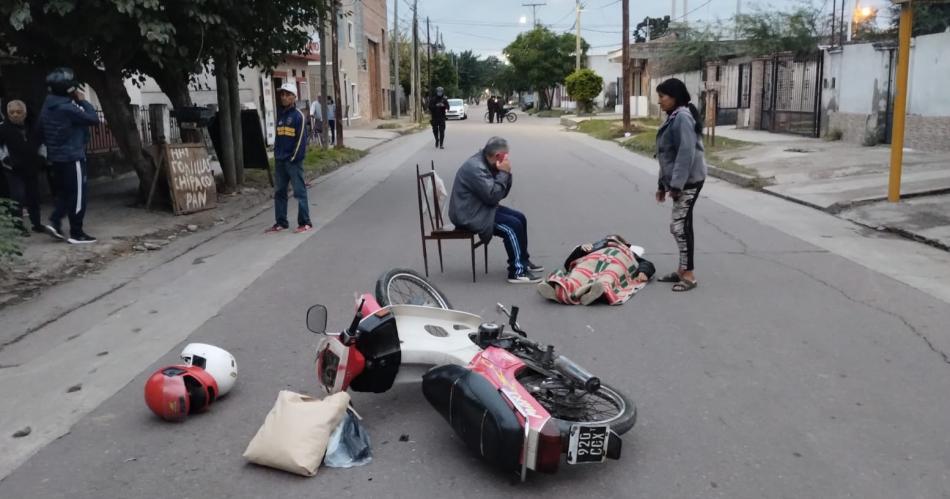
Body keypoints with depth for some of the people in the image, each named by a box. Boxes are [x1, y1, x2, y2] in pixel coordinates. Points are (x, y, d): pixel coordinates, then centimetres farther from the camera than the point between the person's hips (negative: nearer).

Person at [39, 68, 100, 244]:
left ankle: (55, 222, 7)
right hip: (72, 157, -8)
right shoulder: (67, 108, -18)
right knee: (77, 195, -1)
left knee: (63, 192, 20)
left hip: (55, 157, 9)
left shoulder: (47, 107, 9)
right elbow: (93, 119, -17)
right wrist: (83, 101, -6)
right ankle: (76, 234, 3)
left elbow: (42, 131, 17)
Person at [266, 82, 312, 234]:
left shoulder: (298, 115, -7)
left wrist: (294, 157, -13)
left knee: (299, 192, -3)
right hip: (279, 161, 7)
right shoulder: (280, 114, 12)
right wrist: (276, 154, 9)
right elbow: (278, 136, 17)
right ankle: (281, 222, 19)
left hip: (294, 161, -7)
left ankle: (305, 223, 2)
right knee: (279, 192, 11)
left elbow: (301, 139, -11)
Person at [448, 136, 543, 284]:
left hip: (481, 208, 10)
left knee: (520, 218, 8)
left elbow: (502, 193, 8)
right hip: (470, 215, -10)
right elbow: (493, 196, -28)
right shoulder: (475, 168, -24)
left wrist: (505, 173, -8)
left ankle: (523, 260, 20)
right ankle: (517, 271, -11)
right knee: (513, 227, -19)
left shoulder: (487, 163, 7)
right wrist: (504, 173, -19)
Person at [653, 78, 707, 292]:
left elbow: (686, 153, -23)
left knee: (679, 226, -9)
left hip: (688, 180, -10)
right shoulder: (673, 117, 16)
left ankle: (689, 275, -3)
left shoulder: (682, 117, -16)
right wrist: (663, 184, 22)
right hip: (679, 181, 10)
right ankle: (682, 271, 21)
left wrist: (676, 184, -25)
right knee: (681, 225, 13)